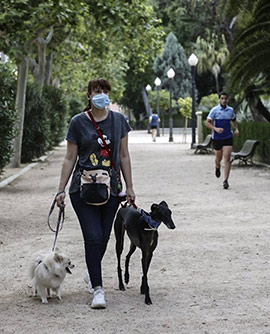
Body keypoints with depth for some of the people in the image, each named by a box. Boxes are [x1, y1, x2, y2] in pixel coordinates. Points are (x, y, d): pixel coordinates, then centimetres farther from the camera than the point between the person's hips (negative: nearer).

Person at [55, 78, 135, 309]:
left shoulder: (118, 120, 5)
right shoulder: (79, 122, -1)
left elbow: (124, 156, 10)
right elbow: (70, 158, 3)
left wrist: (129, 187, 9)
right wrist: (61, 190, -1)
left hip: (110, 188, 3)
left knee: (103, 238, 7)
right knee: (93, 237, -11)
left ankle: (92, 271, 34)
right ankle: (98, 288, -8)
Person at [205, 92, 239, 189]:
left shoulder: (230, 110, 4)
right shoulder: (214, 110, -7)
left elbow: (234, 120, 23)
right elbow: (207, 122, -9)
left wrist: (236, 129, 5)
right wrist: (216, 129, -25)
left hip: (228, 137, 1)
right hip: (217, 138, -1)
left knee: (227, 159, -11)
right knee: (218, 158, 14)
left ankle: (225, 181, -12)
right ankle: (217, 167, 51)